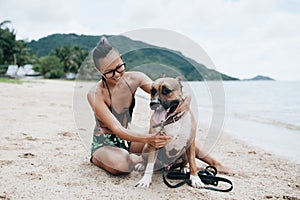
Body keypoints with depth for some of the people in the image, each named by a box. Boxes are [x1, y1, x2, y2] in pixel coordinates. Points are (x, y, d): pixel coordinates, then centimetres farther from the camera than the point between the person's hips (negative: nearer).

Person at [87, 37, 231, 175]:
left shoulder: (135, 79, -10)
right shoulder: (95, 94, -25)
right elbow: (117, 130, -30)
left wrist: (183, 101, -41)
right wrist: (147, 139, -46)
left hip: (127, 138, 5)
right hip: (104, 143, -5)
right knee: (123, 164, -42)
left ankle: (213, 162, 6)